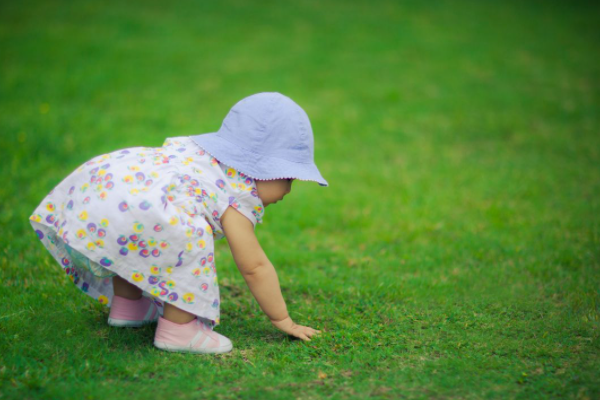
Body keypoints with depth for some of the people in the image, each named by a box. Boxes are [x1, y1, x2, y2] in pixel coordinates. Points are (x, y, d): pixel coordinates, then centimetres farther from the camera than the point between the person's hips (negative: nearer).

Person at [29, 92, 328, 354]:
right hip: (124, 211, -11)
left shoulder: (195, 151, 28)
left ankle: (127, 303, 45)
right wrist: (282, 319, 18)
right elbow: (254, 266, 5)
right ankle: (178, 329, -4)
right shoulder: (239, 195, 2)